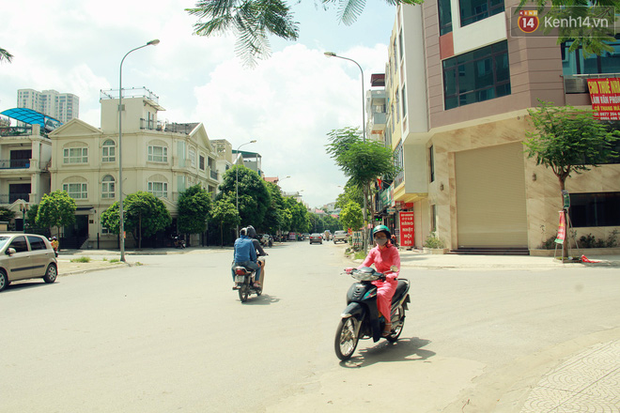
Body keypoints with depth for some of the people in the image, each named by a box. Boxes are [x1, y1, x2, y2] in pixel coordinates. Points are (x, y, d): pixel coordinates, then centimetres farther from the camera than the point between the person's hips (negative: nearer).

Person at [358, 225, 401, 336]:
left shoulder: (393, 250, -1)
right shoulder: (373, 251, 13)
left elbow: (396, 266, -14)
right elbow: (365, 264, 4)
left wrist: (393, 274, -36)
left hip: (390, 281, -5)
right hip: (377, 280, 5)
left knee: (381, 295, -34)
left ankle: (388, 323, -15)